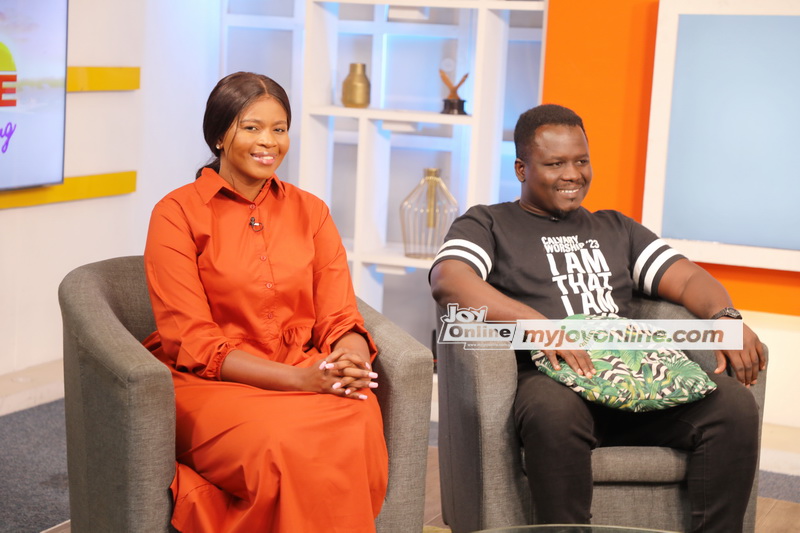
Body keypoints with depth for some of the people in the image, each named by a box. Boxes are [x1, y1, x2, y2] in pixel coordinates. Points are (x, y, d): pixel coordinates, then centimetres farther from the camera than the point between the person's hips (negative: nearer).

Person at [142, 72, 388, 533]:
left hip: (310, 377, 4)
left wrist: (350, 361, -19)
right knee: (287, 444, -36)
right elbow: (194, 344, -8)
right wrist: (301, 379, -19)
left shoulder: (311, 212, 13)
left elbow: (341, 318, 7)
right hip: (211, 385, -3)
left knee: (361, 424, -32)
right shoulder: (177, 214, -1)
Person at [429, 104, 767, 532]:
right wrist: (538, 325, -21)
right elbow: (448, 280, -6)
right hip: (548, 378, -4)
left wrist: (726, 317, -5)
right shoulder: (487, 224, 15)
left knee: (735, 404, -22)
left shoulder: (616, 229, 30)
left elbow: (687, 277, 20)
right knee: (556, 410, -40)